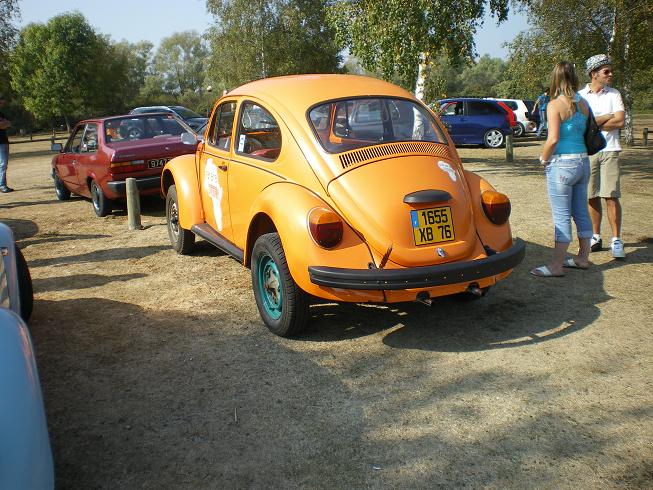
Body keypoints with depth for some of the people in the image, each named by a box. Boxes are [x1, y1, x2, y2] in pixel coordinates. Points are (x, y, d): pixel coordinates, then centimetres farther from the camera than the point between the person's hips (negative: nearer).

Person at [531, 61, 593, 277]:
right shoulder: (583, 104, 8)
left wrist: (544, 158, -5)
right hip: (583, 162, 7)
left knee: (561, 216, -5)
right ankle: (583, 257, 26)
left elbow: (553, 138, -19)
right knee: (581, 213, 15)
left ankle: (556, 265, 0)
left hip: (562, 164, -7)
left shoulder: (555, 105, -12)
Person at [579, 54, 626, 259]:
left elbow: (620, 121, -5)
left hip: (609, 151, -1)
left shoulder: (614, 94, 7)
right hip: (587, 151, 1)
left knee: (611, 196, -6)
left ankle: (616, 240, -2)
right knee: (592, 197, 6)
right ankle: (596, 237, 18)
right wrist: (607, 117, -5)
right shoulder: (580, 96, 5)